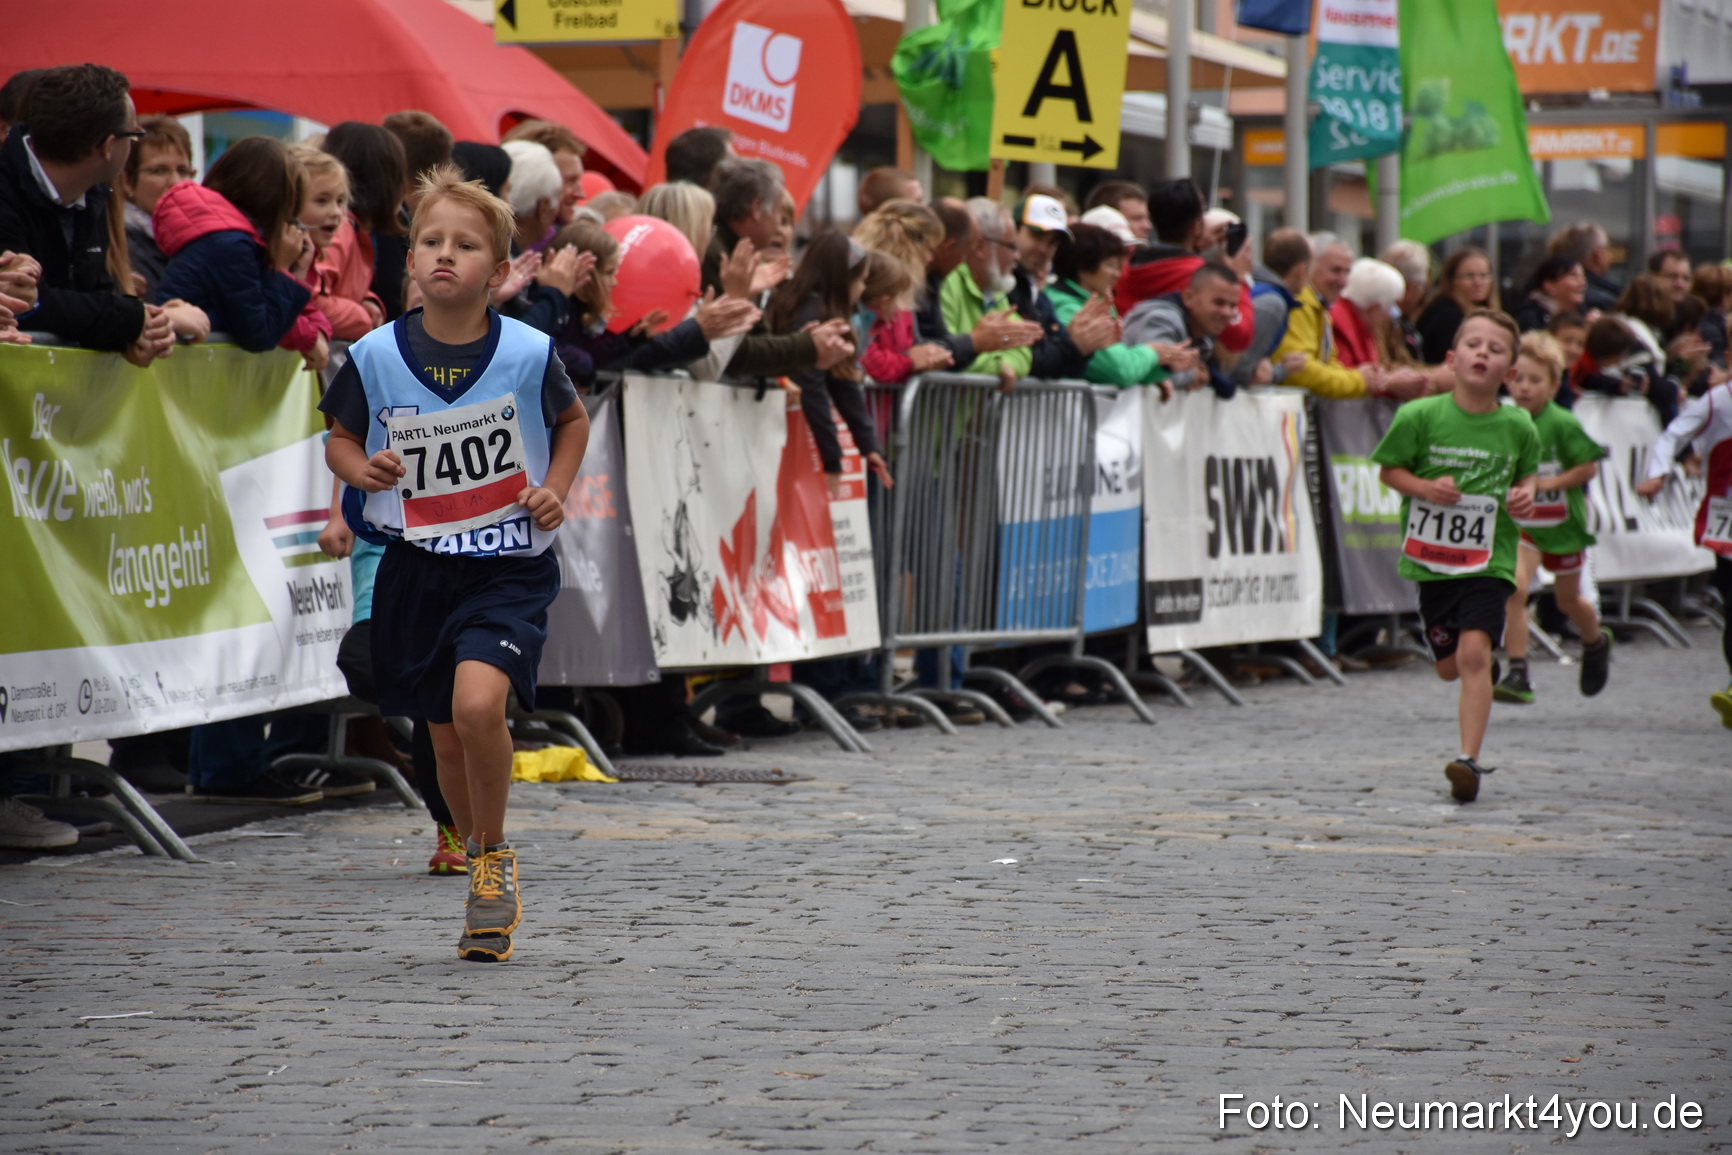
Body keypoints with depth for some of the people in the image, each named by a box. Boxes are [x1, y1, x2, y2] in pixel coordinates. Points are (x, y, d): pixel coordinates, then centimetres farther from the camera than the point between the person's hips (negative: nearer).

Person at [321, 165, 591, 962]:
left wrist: (555, 492, -4)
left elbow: (572, 423, 11)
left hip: (508, 565, -3)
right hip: (416, 563, 3)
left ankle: (494, 859, -2)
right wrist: (364, 470, -12)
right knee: (447, 737, 12)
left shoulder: (528, 354, -8)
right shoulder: (377, 356, -5)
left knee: (478, 703, -25)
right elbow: (339, 439, 9)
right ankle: (481, 865, 35)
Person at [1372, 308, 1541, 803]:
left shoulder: (1518, 426, -4)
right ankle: (1477, 696, 52)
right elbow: (1388, 469, 1)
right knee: (1448, 665, 15)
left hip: (1490, 558, -2)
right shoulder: (1420, 416, -9)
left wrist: (1524, 495, -6)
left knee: (1473, 653, -20)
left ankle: (1470, 761, -19)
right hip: (1432, 556, 2)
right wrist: (1424, 488, -17)